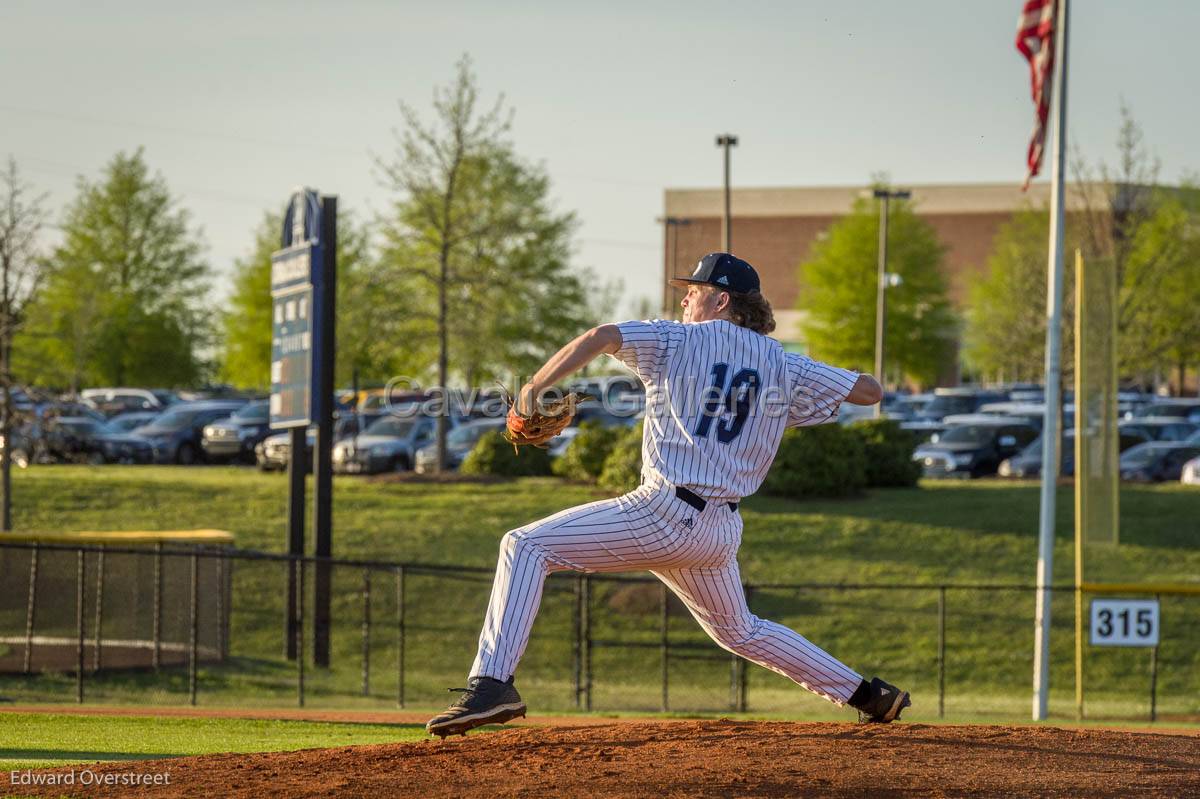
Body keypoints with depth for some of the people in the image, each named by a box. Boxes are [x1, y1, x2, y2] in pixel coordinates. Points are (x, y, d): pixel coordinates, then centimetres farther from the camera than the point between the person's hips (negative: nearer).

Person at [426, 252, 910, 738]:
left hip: (665, 512, -7)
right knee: (740, 632, 30)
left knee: (526, 546, -4)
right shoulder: (784, 366, 13)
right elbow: (870, 391, 12)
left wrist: (533, 388, -8)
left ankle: (492, 683, -20)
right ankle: (869, 695, 28)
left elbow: (602, 337, -15)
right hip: (721, 530, 7)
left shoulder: (679, 340, 1)